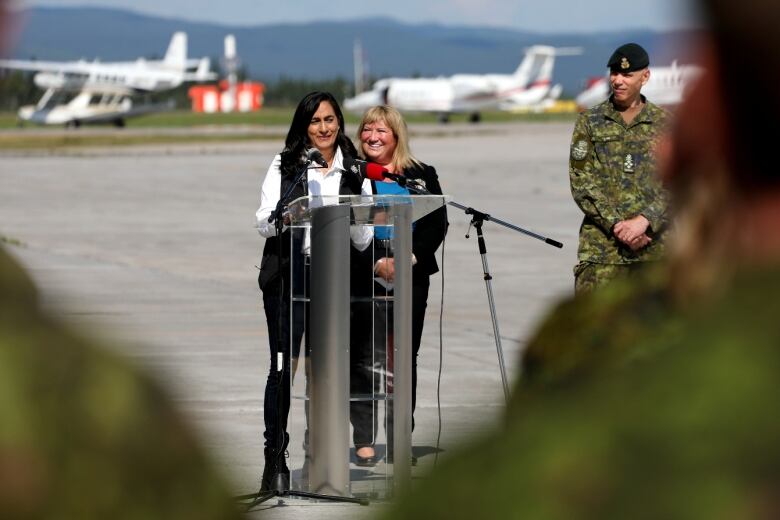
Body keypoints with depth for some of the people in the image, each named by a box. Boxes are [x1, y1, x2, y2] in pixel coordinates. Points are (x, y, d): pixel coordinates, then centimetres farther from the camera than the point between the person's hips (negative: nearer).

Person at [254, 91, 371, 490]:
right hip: (287, 274, -1)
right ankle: (275, 457, -2)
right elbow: (263, 222, 0)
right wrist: (284, 218, -20)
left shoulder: (355, 171, 10)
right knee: (283, 366, -6)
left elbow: (363, 241, 7)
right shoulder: (285, 165, 7)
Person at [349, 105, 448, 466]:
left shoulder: (422, 176, 11)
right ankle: (364, 440, -5)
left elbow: (438, 224, 6)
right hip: (365, 277, -3)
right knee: (365, 358, -7)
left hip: (412, 276, 3)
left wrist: (411, 257, -10)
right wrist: (378, 261, -15)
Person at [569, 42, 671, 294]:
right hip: (601, 246, -1)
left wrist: (644, 221, -15)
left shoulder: (664, 124, 7)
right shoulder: (590, 122, 5)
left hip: (653, 244, 1)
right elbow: (581, 181, -2)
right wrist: (617, 225, -13)